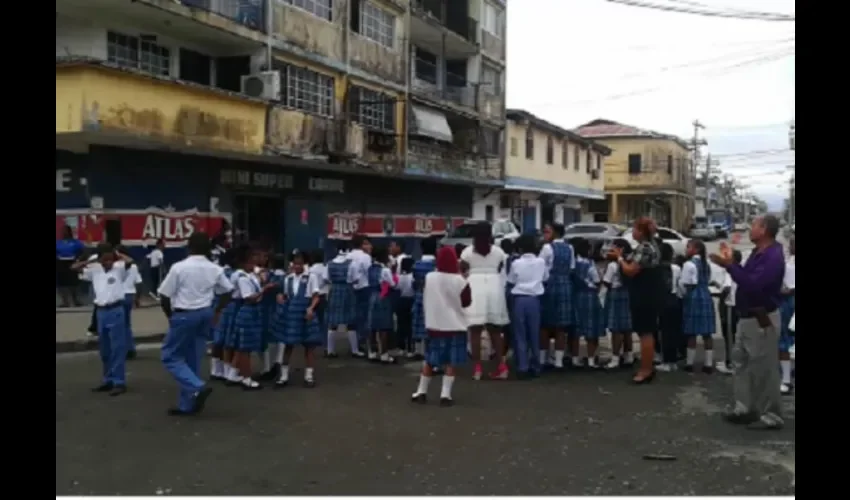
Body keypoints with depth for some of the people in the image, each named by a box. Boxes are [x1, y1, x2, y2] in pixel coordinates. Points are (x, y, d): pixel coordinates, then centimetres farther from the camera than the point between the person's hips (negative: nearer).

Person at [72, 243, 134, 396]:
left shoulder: (119, 268, -6)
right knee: (104, 349, 14)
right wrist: (92, 261, 2)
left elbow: (130, 261, -25)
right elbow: (74, 267, 9)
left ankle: (119, 382, 2)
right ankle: (108, 380, 25)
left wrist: (118, 254, -8)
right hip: (101, 311, 6)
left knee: (117, 348, -2)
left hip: (115, 311, -6)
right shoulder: (94, 270, 7)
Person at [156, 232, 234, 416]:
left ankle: (198, 387, -12)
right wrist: (217, 311, 19)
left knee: (170, 356, 7)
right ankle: (187, 405, 17)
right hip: (205, 314, 6)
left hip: (184, 315, -6)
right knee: (193, 359, 13)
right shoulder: (215, 269, 4)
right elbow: (227, 291, 9)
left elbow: (164, 295, -8)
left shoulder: (179, 267, -11)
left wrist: (170, 315, 8)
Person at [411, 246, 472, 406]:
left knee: (429, 360, 14)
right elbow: (466, 302, -1)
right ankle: (445, 394, 2)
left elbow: (424, 299, 8)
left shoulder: (428, 278, -5)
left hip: (434, 325, 3)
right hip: (455, 326, -3)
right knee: (451, 362, 4)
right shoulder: (460, 281, -13)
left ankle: (421, 392, 21)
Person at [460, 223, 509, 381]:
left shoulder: (468, 251, 2)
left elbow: (461, 272, 0)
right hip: (494, 288, 2)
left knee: (475, 331, 1)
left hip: (475, 289, -2)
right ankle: (501, 366, 10)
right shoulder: (498, 251, 7)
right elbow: (500, 270, 1)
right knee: (495, 330, 12)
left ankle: (477, 368, 1)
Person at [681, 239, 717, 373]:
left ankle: (690, 363, 6)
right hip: (706, 297, 7)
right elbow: (708, 281, 17)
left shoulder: (689, 264, -10)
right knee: (707, 333, 6)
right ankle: (708, 364, 8)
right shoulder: (706, 264, 13)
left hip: (693, 298, -7)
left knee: (692, 332, 0)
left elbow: (685, 284, -10)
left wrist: (683, 294, 6)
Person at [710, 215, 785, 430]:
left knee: (764, 368, -1)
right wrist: (731, 262, 7)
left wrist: (729, 266, -27)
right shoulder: (758, 253, 11)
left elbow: (753, 284, -31)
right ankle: (745, 407, 23)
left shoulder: (773, 256, -21)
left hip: (762, 320, -10)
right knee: (742, 361, 14)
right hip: (748, 317, 10)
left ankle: (770, 415, 11)